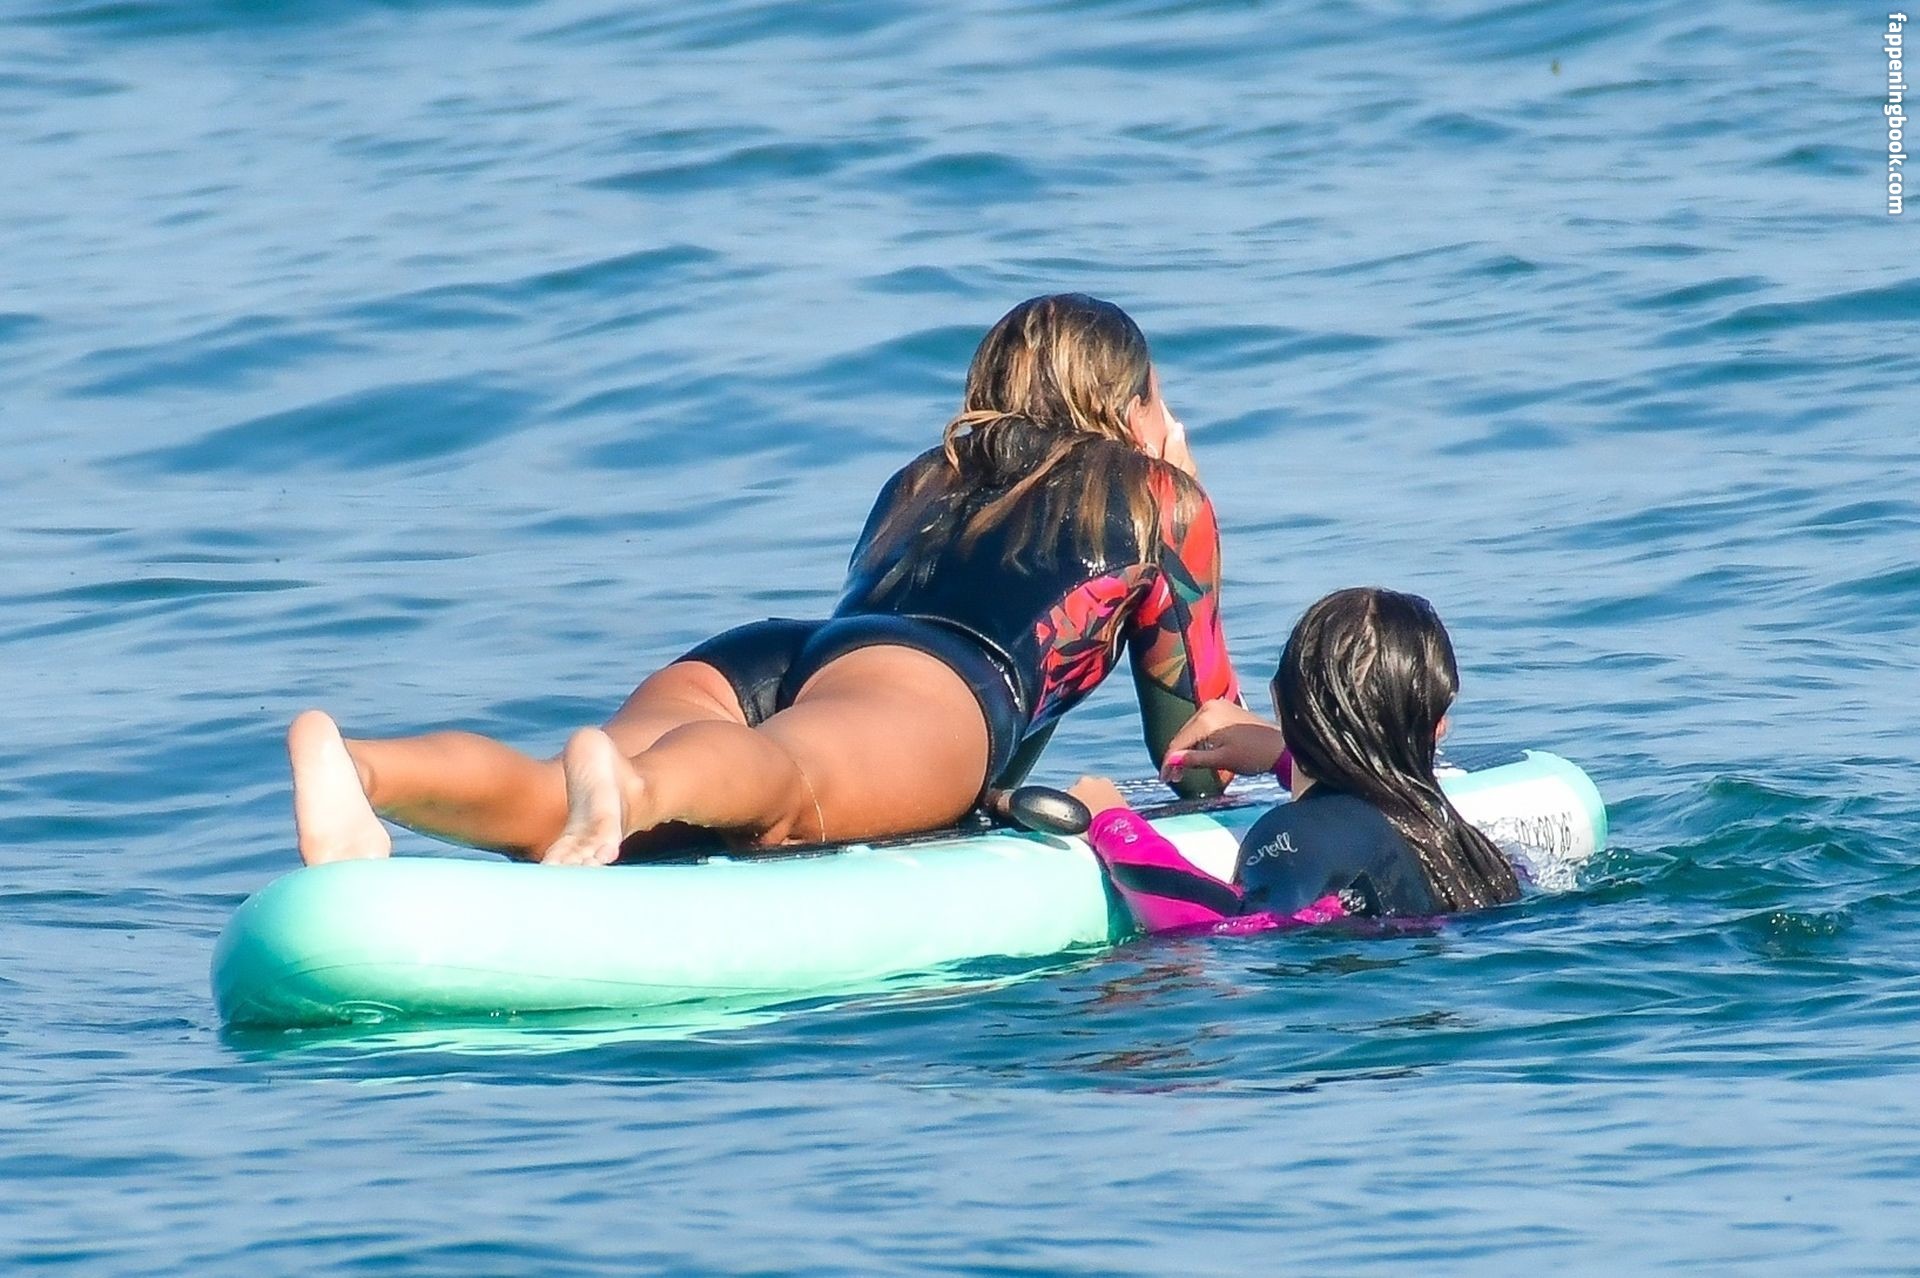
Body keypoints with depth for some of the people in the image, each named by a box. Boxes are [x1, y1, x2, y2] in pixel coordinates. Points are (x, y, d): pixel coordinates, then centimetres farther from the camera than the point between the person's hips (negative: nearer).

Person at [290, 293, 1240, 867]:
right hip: (934, 684, -4)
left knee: (559, 806, -24)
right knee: (784, 781, -37)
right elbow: (1199, 750, 35)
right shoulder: (1156, 495, 30)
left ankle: (361, 773, -55)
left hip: (751, 653, 4)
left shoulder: (915, 484, 41)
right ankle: (631, 794, -72)